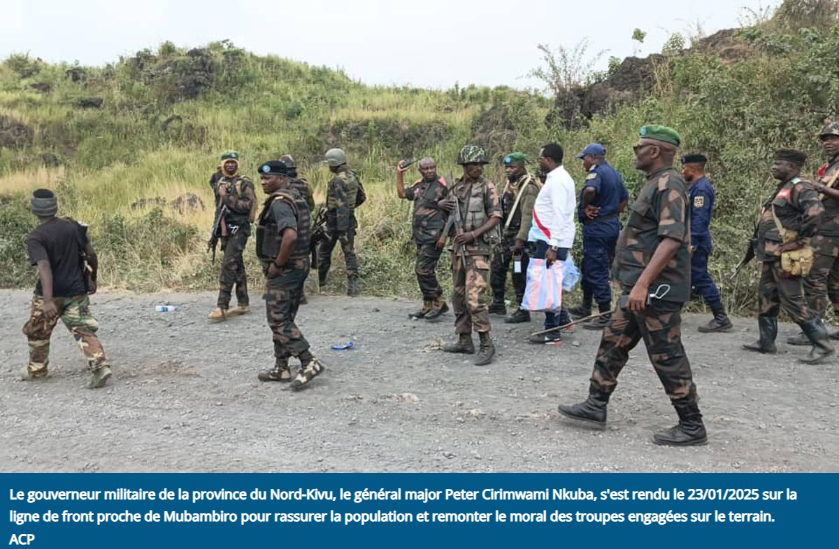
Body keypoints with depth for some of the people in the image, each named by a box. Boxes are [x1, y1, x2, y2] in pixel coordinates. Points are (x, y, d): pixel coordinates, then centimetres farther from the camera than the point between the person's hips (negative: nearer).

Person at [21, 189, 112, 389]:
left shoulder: (35, 237, -14)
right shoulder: (73, 226, 0)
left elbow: (44, 267, -26)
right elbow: (91, 254, 2)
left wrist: (48, 300, -33)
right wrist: (93, 278, 17)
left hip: (50, 294, -3)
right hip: (77, 291, 4)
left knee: (38, 333, 19)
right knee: (84, 330, 3)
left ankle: (37, 369, 36)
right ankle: (100, 367, -15)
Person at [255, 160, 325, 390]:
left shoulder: (280, 202, -18)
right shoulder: (297, 198, 13)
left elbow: (290, 235, -32)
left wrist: (277, 264, -21)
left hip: (283, 270, -10)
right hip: (299, 266, 10)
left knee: (278, 320, -4)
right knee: (285, 319, 15)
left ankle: (309, 363, -7)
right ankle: (282, 368, 22)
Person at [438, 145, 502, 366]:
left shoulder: (487, 187, -6)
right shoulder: (456, 187, 11)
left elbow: (495, 217, -10)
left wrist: (474, 234, -19)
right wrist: (444, 234, 5)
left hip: (478, 248, -7)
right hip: (458, 247, 7)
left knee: (474, 297, -15)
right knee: (459, 296, 12)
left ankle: (486, 344, -7)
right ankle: (464, 341, 22)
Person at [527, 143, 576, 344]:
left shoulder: (557, 180, -15)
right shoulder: (558, 177, 16)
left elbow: (559, 215, -22)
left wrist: (553, 246, -25)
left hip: (553, 242, -10)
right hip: (549, 240, 10)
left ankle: (552, 331, 5)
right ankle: (561, 318, 28)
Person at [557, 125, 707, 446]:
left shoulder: (669, 184, -15)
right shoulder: (655, 184, 17)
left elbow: (672, 239, -26)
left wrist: (642, 283, -30)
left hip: (656, 288, -11)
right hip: (641, 287, 11)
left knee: (667, 356, -2)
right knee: (613, 342, 14)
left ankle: (692, 427, 10)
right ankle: (596, 407, 23)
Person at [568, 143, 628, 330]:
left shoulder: (596, 172, -15)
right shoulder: (614, 173, 15)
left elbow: (590, 190, -36)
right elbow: (624, 198, 23)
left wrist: (586, 206, -20)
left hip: (597, 226, -10)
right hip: (613, 224, 10)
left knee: (597, 271, -4)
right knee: (589, 266, 21)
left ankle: (605, 316, 0)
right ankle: (585, 307, 32)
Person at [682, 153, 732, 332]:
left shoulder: (701, 188, -16)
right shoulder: (695, 186, 16)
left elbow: (699, 219, -24)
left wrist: (691, 244, -25)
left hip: (696, 243, -11)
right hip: (691, 241, 11)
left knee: (701, 279, -6)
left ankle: (721, 319, -1)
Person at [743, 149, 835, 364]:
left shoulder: (800, 188, -14)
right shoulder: (782, 189, 18)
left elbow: (815, 212, -30)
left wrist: (799, 239, -22)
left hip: (786, 257, -10)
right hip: (772, 256, 10)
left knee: (793, 302, -8)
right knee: (767, 298, 15)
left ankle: (822, 344, -1)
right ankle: (766, 342, 24)